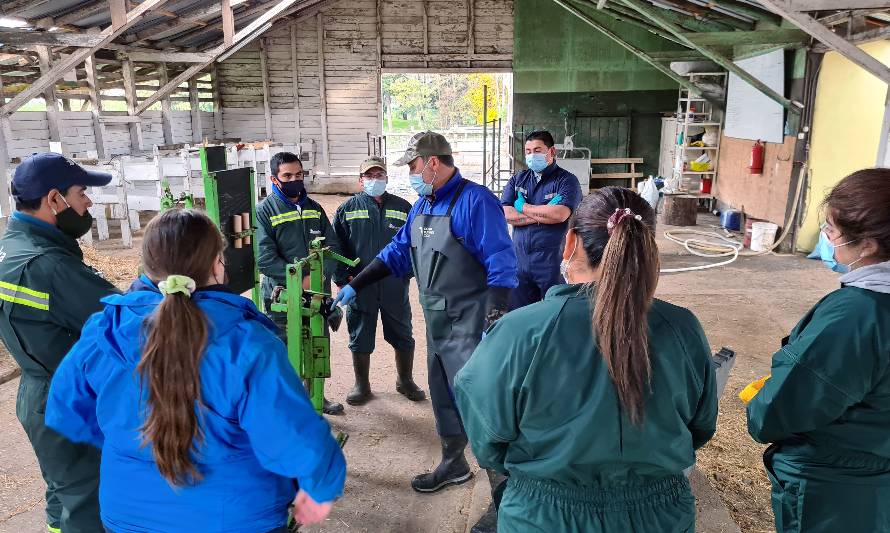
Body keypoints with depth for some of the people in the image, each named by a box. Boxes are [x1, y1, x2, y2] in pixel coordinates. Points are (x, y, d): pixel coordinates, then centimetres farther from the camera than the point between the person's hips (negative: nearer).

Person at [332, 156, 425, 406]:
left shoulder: (402, 208, 5)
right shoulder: (348, 209, 4)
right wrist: (342, 278, -4)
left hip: (395, 287, 1)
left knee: (403, 336, 11)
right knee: (360, 338, 10)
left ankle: (405, 381, 31)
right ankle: (361, 385, 27)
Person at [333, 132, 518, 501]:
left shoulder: (475, 200, -16)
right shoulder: (422, 204, 11)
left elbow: (500, 262, -21)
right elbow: (398, 253, 18)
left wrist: (496, 318, -29)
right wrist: (355, 286, 16)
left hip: (468, 323, -8)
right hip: (436, 320, 9)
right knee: (442, 397, 18)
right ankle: (453, 463, 37)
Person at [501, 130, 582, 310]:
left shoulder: (567, 180, -2)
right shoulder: (517, 180, 11)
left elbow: (560, 214, -20)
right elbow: (505, 214, -3)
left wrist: (524, 207, -7)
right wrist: (544, 214, -11)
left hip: (552, 261, -4)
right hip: (520, 259, 4)